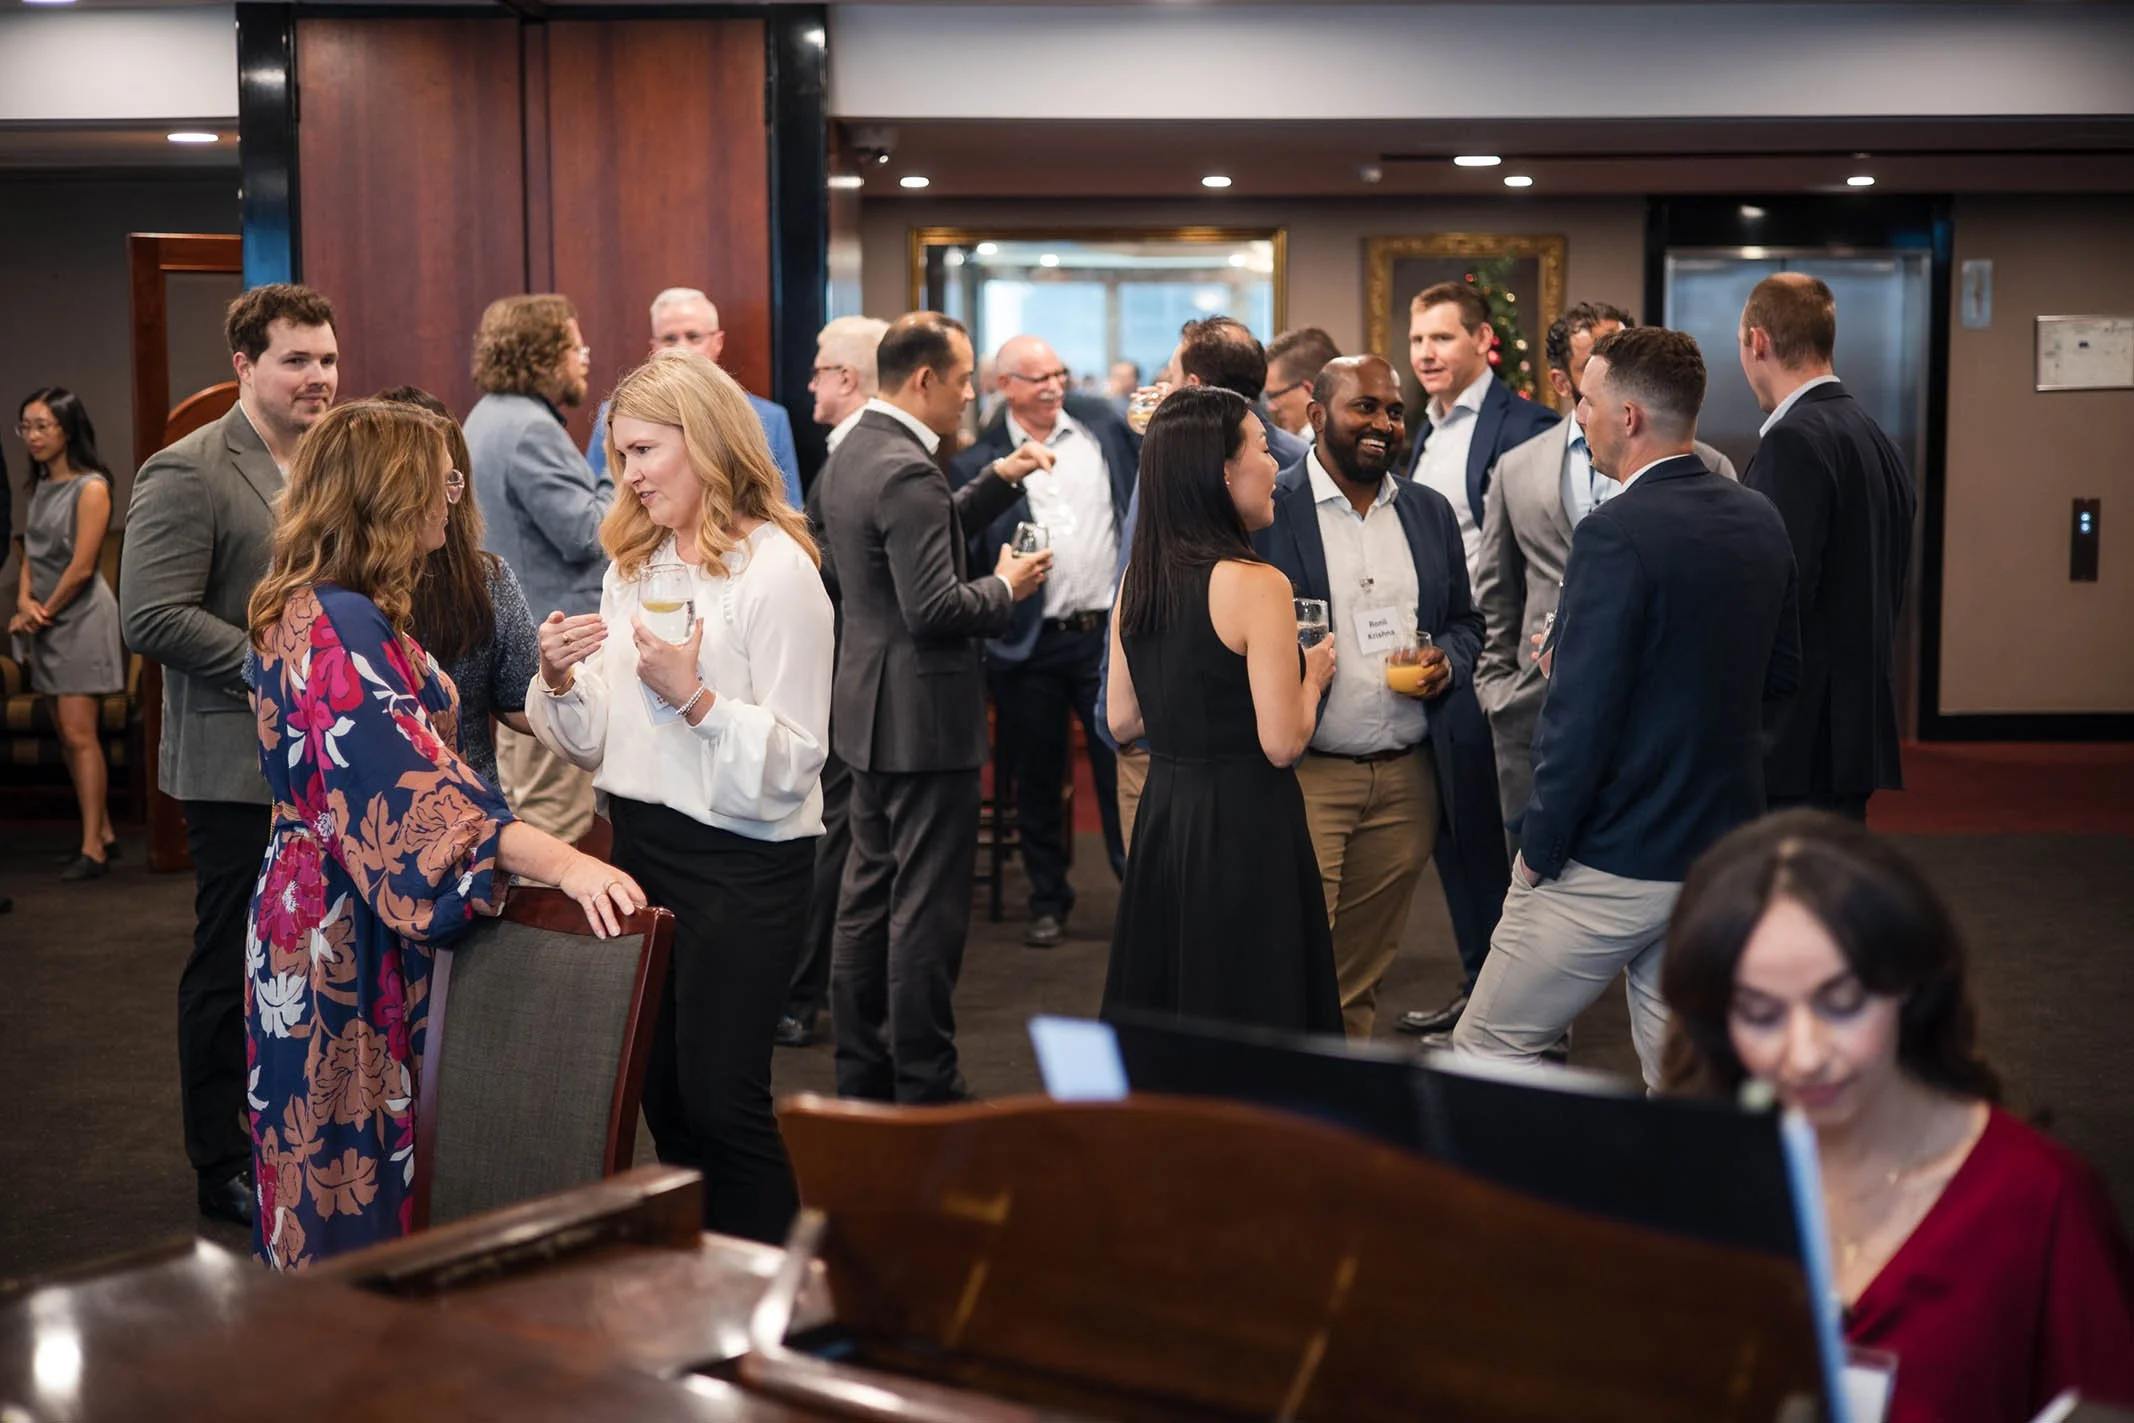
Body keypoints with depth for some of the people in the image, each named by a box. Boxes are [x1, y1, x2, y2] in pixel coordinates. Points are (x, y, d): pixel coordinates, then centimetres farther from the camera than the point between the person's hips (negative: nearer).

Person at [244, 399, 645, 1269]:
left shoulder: (318, 610, 12)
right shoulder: (341, 627, -21)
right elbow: (409, 776, -31)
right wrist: (562, 862, -38)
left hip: (324, 909, 10)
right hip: (346, 936, -10)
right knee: (358, 1167, -3)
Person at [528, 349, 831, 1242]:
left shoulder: (776, 568, -11)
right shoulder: (634, 564, 10)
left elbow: (792, 764, -15)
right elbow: (593, 745, 14)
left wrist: (693, 696, -26)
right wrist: (559, 682, -5)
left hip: (742, 860, -7)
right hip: (640, 844, 7)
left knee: (720, 1099, -4)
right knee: (661, 1093, 12)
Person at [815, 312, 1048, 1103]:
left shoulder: (854, 452, 9)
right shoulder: (907, 472, -21)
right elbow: (936, 608, -26)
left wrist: (999, 482, 15)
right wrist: (1006, 588, -9)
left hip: (870, 710, 10)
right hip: (924, 717, -10)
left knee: (869, 892, 16)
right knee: (926, 910, -1)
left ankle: (862, 1075, 25)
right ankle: (924, 1088, 7)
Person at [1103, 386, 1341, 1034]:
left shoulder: (1137, 580, 5)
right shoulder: (1256, 585, -17)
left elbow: (1122, 722, 12)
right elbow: (1282, 743, -18)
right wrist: (1313, 674, 0)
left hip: (1162, 815, 8)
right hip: (1243, 828, -7)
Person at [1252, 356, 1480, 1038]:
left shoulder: (1429, 511, 13)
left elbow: (1465, 621, 20)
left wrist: (1446, 662, -1)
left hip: (1407, 778, 5)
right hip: (1304, 775, -5)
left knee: (1363, 977, 13)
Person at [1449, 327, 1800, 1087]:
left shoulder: (1616, 534, -20)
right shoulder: (1760, 520, 5)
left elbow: (1581, 716, -21)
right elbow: (1779, 675, 15)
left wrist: (1542, 847, -10)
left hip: (1612, 866, -8)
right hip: (1721, 854, 8)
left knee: (1488, 1052, 7)